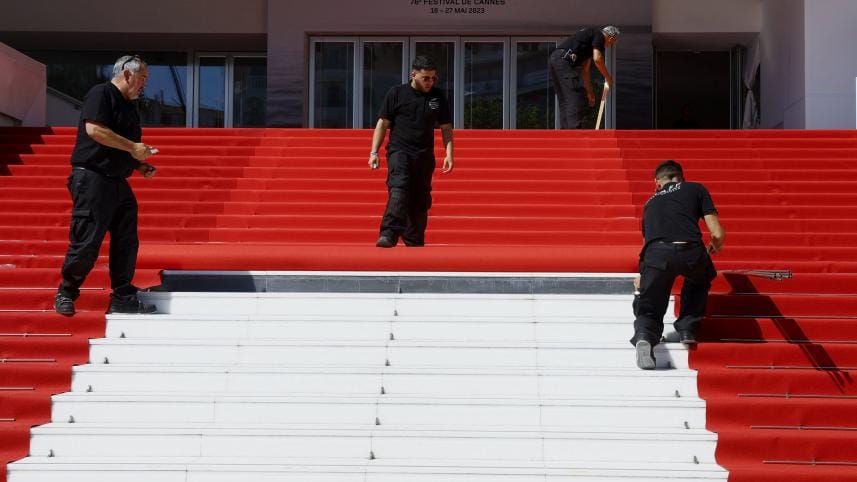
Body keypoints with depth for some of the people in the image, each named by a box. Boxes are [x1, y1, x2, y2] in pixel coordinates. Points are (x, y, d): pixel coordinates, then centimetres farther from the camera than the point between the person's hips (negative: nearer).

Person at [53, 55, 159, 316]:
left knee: (126, 242, 5)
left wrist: (139, 164, 11)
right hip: (92, 179, -9)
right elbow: (94, 129, -21)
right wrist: (132, 147, -17)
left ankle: (123, 298, 10)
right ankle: (66, 293, 9)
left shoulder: (129, 107, 20)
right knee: (86, 242, -7)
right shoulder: (101, 94, -7)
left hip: (118, 183, 9)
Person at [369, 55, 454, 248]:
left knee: (420, 199, 6)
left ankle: (415, 242, 18)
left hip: (424, 154, 3)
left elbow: (446, 128, 14)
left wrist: (449, 154, 3)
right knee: (399, 189, -23)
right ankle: (389, 234, -35)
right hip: (399, 150, -3)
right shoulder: (396, 93, 2)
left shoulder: (438, 97, 10)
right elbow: (382, 124, 4)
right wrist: (374, 152, -2)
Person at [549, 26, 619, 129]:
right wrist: (608, 77, 4)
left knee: (564, 102, 11)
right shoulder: (599, 36, 5)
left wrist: (590, 92, 36)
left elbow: (585, 69, 33)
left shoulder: (591, 36, 31)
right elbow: (597, 59, -11)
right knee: (575, 100, -10)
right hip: (564, 60, -10)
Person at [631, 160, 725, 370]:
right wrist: (715, 246, 41)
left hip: (656, 254, 1)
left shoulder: (651, 202, 33)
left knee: (649, 311, 14)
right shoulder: (696, 189, 24)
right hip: (690, 253, -1)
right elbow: (718, 234, 16)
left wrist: (642, 277, 61)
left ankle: (644, 336, -18)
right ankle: (687, 327, 22)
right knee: (699, 280, 35)